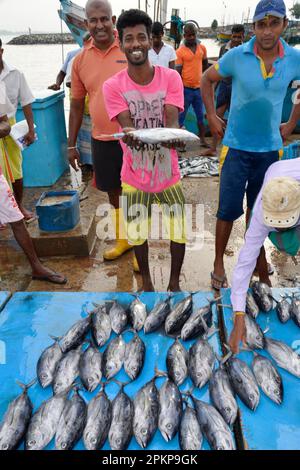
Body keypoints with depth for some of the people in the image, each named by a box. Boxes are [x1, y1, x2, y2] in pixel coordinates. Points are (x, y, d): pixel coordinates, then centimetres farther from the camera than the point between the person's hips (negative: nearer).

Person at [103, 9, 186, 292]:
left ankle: (174, 281, 33)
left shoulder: (170, 78, -5)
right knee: (137, 233, 12)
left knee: (179, 231, 7)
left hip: (168, 173, 1)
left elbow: (171, 120, -15)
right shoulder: (113, 86, -7)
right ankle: (146, 280, 38)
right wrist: (131, 136, -41)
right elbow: (126, 126, -17)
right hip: (135, 176, 0)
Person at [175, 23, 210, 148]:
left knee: (201, 115, 11)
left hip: (199, 88, 5)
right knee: (181, 116, 2)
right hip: (186, 89, -5)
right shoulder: (180, 52, -6)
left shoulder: (202, 48, 8)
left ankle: (203, 140, 22)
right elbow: (178, 73, -9)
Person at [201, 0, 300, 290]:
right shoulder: (236, 56, -10)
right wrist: (212, 117, -1)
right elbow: (207, 80, 4)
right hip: (236, 147, -2)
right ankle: (219, 264, 16)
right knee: (229, 209, -1)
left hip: (270, 148, 3)